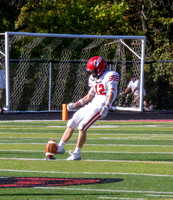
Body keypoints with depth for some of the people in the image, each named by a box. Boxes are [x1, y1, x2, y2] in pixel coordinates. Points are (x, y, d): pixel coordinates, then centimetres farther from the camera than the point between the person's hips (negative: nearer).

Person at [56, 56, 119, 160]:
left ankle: (77, 153, -10)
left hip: (100, 106, -9)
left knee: (82, 127, -18)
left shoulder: (109, 76, -9)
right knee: (71, 124, 9)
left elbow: (111, 93, -21)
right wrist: (76, 104, 22)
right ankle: (60, 147, 19)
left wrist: (106, 106, -35)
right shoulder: (94, 79, 18)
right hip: (91, 105, 9)